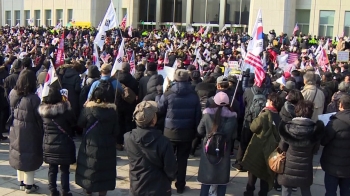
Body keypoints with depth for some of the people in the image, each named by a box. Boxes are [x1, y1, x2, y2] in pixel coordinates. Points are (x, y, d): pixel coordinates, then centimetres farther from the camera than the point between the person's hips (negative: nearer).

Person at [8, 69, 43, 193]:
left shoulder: (13, 94, -5)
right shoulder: (33, 98, -22)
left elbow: (11, 111, 3)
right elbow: (38, 118, -15)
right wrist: (42, 132, -2)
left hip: (16, 129, 6)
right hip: (29, 131, -6)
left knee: (19, 154, 19)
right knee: (30, 156, 8)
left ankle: (22, 182, 32)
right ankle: (29, 185, 18)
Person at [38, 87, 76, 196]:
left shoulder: (43, 110, -6)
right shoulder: (64, 109, -16)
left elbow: (42, 126, 4)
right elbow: (73, 121, -3)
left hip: (49, 145, 3)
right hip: (64, 145, -3)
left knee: (52, 169, 14)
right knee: (64, 170, 8)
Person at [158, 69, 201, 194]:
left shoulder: (168, 94, -9)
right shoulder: (194, 95, -1)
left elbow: (160, 111, 2)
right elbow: (198, 115, 1)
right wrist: (195, 131, 9)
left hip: (170, 131, -1)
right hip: (187, 132, 1)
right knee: (182, 159, 9)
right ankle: (180, 186, 16)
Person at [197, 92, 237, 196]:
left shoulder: (207, 114, -12)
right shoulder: (232, 117, -10)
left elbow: (200, 131, 0)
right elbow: (234, 135, 0)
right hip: (224, 151, 1)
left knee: (206, 178, 11)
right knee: (222, 179, 14)